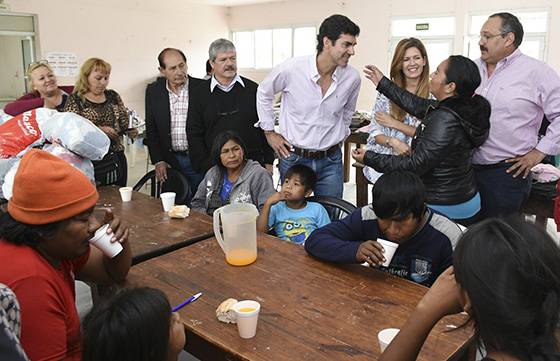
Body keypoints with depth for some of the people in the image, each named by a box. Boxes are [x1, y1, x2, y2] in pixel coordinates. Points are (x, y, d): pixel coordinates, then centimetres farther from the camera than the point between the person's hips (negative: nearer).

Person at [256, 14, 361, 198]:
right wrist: (269, 132, 5)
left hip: (331, 161, 2)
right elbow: (264, 93, 4)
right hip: (294, 158, -2)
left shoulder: (352, 77, -7)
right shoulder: (291, 69, -15)